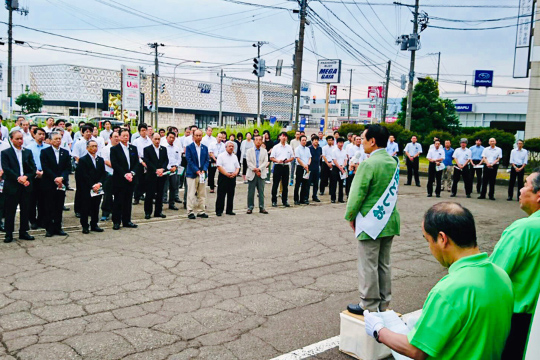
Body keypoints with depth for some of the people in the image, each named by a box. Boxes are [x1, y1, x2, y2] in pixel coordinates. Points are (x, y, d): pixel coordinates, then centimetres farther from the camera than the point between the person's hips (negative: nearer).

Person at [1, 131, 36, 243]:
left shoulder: (28, 152, 11)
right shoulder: (5, 153, 2)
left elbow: (33, 168, 5)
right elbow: (6, 169, -8)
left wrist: (26, 177, -13)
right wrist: (18, 178, -18)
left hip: (26, 186, 3)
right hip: (11, 186, -3)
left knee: (25, 210, 8)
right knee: (10, 211, 2)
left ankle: (23, 232, 18)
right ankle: (9, 234, 11)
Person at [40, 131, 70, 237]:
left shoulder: (65, 152, 12)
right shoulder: (45, 152, 1)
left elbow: (68, 168, 4)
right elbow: (45, 168, -7)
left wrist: (61, 177, -13)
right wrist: (55, 179, -15)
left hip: (61, 183, 3)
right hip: (49, 184, -3)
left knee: (59, 207, 6)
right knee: (49, 207, 0)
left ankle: (58, 228, 13)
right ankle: (49, 229, 7)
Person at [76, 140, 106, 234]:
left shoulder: (101, 160, 13)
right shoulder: (83, 160, -4)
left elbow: (103, 174, 8)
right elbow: (84, 175, -11)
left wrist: (99, 184, -8)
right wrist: (92, 185, -16)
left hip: (98, 189, 5)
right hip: (86, 189, -5)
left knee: (96, 207, 9)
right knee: (85, 208, 0)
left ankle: (94, 225, 19)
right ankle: (85, 226, 8)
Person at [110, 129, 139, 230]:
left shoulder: (133, 148, 12)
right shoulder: (114, 149, -2)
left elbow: (137, 163, 7)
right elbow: (114, 164, -10)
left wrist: (132, 173, -9)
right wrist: (125, 174, -16)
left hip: (131, 179, 4)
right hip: (119, 180, -4)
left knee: (128, 201, 10)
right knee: (118, 201, 1)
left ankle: (127, 221, 18)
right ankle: (116, 222, 8)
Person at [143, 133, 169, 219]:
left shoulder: (164, 149, 13)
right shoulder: (147, 149, 0)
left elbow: (166, 160, 5)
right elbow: (147, 162, -8)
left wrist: (162, 169, -12)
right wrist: (156, 170, -16)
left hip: (162, 175, 4)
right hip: (151, 175, -4)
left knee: (160, 194, 8)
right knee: (149, 194, -1)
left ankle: (158, 211, 16)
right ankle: (147, 212, 7)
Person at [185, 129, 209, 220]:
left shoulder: (205, 148, 12)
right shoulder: (189, 147, -1)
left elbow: (207, 160, 8)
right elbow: (189, 160, -8)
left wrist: (204, 170, -9)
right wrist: (197, 171, -16)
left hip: (202, 174, 4)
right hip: (192, 174, -4)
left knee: (202, 194, 7)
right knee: (191, 194, -2)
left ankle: (201, 211, 15)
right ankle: (190, 212, 4)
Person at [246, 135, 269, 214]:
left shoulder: (264, 151, 9)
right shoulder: (249, 151, 7)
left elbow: (265, 162, -2)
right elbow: (248, 162, -3)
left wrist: (258, 169, -15)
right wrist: (254, 169, -15)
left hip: (261, 174, 1)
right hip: (252, 174, -1)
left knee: (261, 192, 3)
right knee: (251, 192, 3)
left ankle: (261, 207, 8)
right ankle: (250, 207, 10)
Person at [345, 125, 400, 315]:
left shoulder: (368, 164, -18)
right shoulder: (394, 162, 6)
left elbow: (357, 194, -15)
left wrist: (350, 216, -1)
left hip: (370, 222, -8)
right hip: (389, 220, 8)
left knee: (368, 266, 4)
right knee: (383, 264, 16)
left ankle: (369, 305, 13)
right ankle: (383, 303, 27)